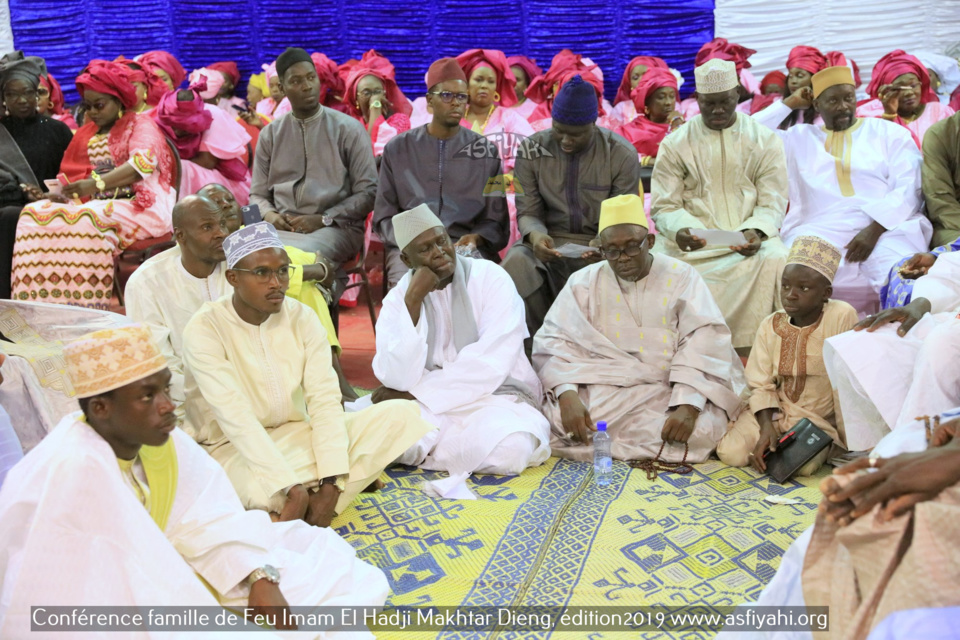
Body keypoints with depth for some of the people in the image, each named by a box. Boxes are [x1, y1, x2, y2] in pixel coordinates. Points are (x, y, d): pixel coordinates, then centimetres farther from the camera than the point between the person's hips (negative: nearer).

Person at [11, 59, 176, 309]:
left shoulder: (141, 124, 5)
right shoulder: (86, 133, 25)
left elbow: (144, 162, -15)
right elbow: (72, 173, 16)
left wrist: (97, 183, -28)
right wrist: (62, 191, -9)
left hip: (138, 206, -6)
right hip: (96, 204, 6)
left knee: (86, 222, -34)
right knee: (34, 214, -16)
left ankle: (85, 304, -27)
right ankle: (39, 306, -22)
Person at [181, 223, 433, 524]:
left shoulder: (302, 318, -4)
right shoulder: (204, 329, -16)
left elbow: (324, 399, -11)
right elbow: (235, 417, -26)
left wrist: (332, 482, -25)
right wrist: (292, 488, -35)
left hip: (298, 433, 5)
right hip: (235, 448, -4)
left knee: (402, 414, -14)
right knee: (263, 488, -41)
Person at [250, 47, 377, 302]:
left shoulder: (348, 129, 4)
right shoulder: (270, 134, 14)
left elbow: (368, 192, 0)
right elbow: (257, 194, 18)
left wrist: (323, 219, -11)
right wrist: (270, 215, -7)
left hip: (335, 228, -3)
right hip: (282, 227, 3)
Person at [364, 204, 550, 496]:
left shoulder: (490, 278, -7)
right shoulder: (397, 299, 0)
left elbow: (490, 364, -17)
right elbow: (397, 379, -15)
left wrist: (414, 392, -13)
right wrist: (413, 299, -20)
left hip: (496, 396, 0)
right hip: (426, 407, 1)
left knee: (510, 449, -34)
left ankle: (423, 450, -8)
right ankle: (466, 444, -6)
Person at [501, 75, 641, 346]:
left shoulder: (622, 154, -3)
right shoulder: (532, 150, -1)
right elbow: (527, 211, 2)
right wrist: (535, 235, -23)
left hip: (601, 244, 0)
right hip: (549, 240, 1)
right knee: (517, 262, -34)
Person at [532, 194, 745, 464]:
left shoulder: (681, 277, 0)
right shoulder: (584, 282, 5)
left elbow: (703, 343, -11)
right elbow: (555, 341, -5)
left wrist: (688, 406, -27)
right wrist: (567, 394, -24)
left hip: (665, 392, 0)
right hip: (599, 389, 1)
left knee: (701, 430, -30)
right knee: (554, 421, -27)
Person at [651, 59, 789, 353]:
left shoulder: (765, 140, 10)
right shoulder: (675, 144, 9)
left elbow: (772, 203, 5)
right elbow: (665, 206, 4)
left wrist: (755, 232, -18)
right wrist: (680, 230, -20)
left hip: (749, 239, 0)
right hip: (692, 241, 0)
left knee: (774, 259, -33)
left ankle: (749, 349, -24)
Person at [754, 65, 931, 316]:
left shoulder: (890, 132, 15)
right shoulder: (798, 137, 21)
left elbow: (908, 189, 4)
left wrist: (875, 229, -12)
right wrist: (789, 102, 18)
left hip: (888, 229, 0)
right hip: (820, 232, 1)